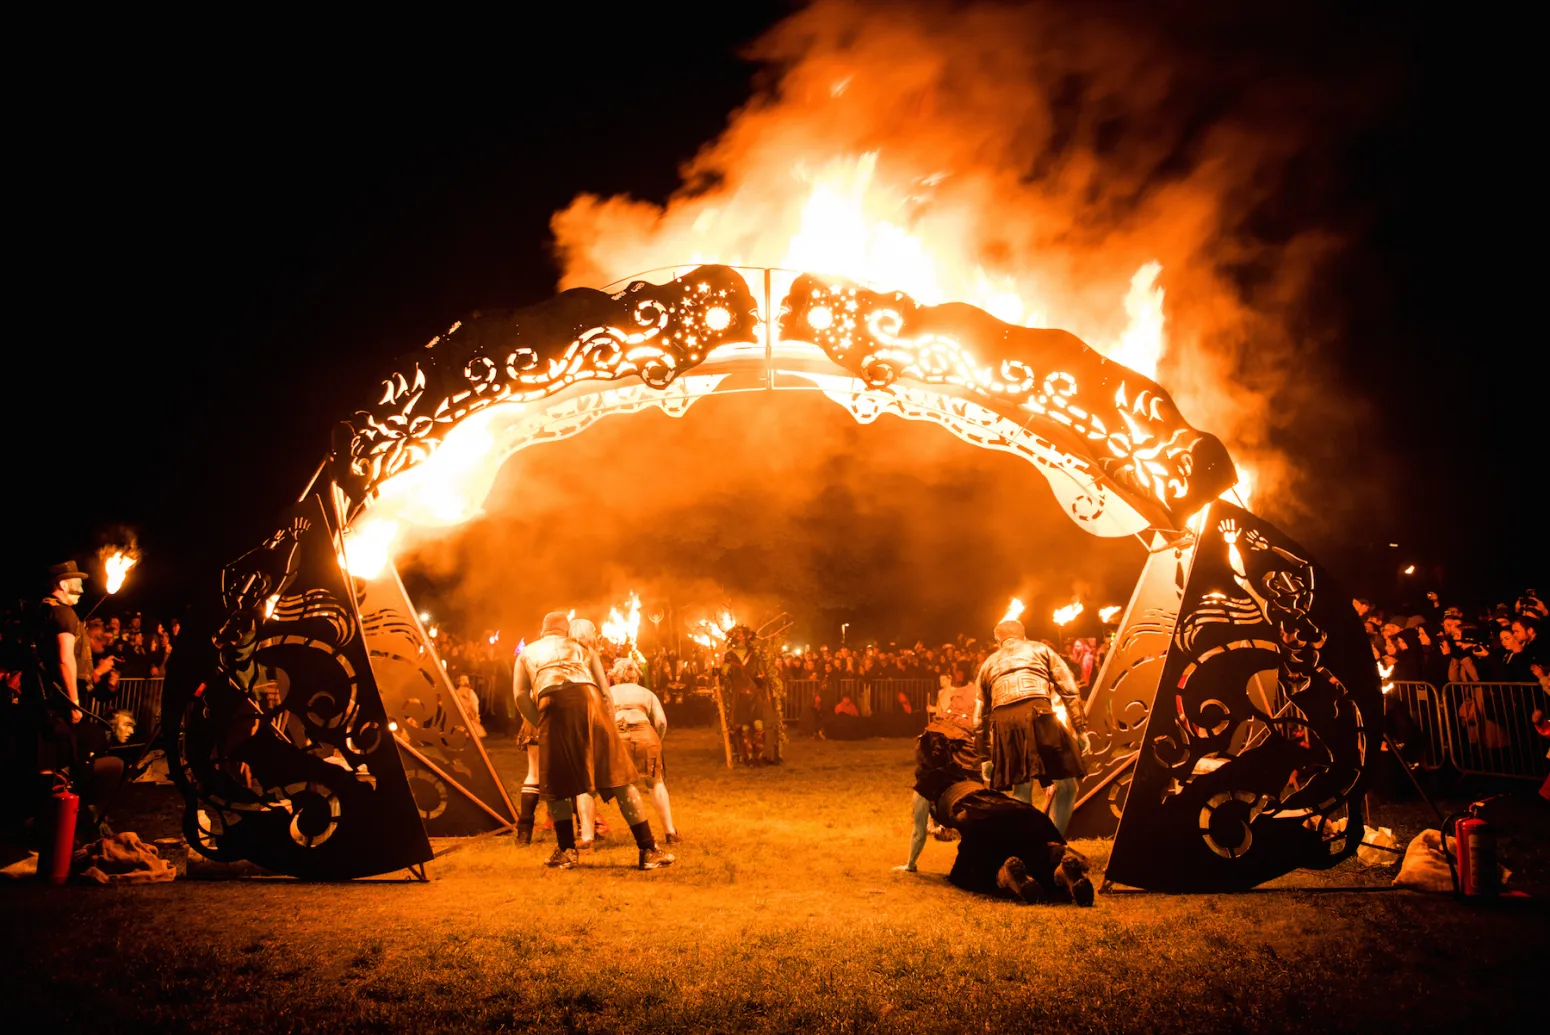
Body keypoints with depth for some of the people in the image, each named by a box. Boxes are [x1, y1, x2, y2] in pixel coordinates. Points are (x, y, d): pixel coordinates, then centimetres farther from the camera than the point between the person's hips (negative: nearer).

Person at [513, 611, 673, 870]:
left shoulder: (527, 653, 31)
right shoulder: (583, 649, 33)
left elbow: (521, 697, 14)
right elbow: (606, 693, 21)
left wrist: (540, 724, 17)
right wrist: (610, 728, 22)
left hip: (553, 705, -1)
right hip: (588, 700, 1)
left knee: (555, 783, 16)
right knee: (618, 778, 5)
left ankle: (566, 850, 12)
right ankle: (648, 850, 5)